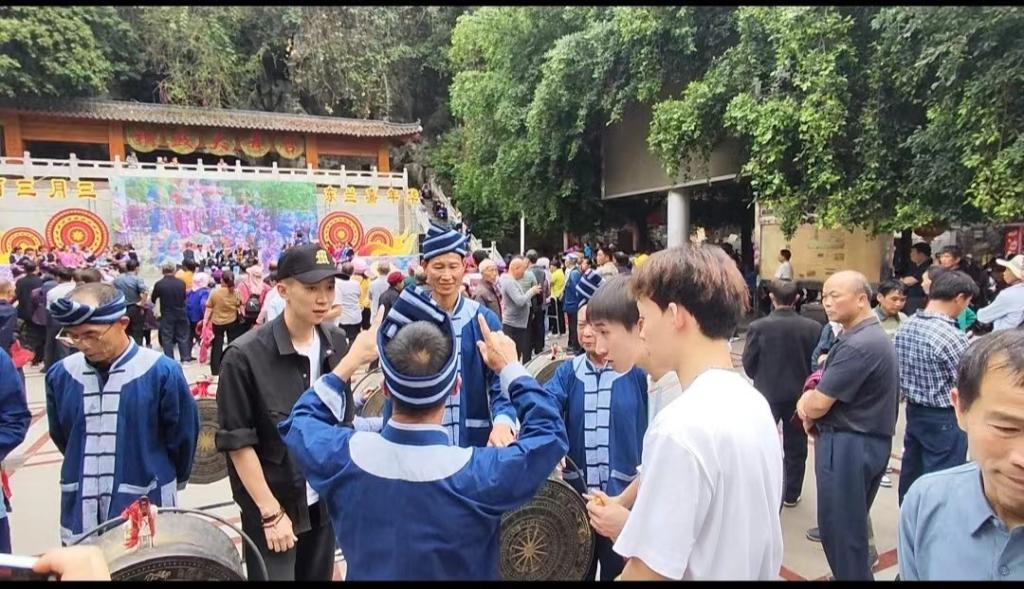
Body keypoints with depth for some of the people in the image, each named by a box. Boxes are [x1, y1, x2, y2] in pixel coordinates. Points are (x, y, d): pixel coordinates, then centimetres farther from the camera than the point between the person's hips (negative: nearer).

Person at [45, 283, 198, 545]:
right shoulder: (60, 375, -3)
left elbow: (182, 437, -2)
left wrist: (170, 482, 12)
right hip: (81, 515, 3)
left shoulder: (161, 372, -14)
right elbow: (61, 437, 14)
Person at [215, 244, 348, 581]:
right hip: (272, 505, -4)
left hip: (325, 501, 5)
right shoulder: (245, 356, -17)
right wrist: (271, 512, -13)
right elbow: (237, 442, -14)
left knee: (320, 576, 18)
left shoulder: (336, 344, -3)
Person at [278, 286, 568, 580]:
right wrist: (510, 367, -11)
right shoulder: (479, 474, -35)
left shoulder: (345, 456, -28)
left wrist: (350, 362, -2)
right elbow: (549, 433, -19)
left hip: (366, 574, 3)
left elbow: (300, 420, -5)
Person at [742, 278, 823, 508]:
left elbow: (748, 363, -9)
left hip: (767, 394, -2)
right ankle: (791, 494, 27)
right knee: (795, 447, 15)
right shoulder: (813, 328, -10)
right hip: (799, 395, 2)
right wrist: (802, 381, 13)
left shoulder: (758, 327, -15)